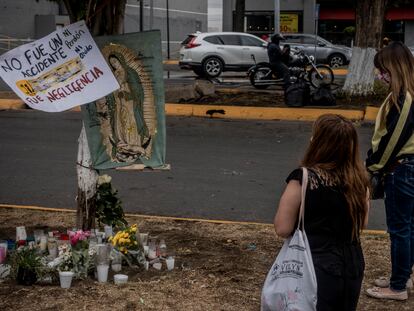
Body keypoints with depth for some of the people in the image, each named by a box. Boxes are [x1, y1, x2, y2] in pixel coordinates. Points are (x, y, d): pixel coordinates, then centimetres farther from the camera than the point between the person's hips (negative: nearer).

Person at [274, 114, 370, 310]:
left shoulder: (303, 179, -18)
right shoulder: (359, 180, -2)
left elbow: (282, 229, -15)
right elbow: (361, 223, 11)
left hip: (317, 269, -5)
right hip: (352, 265, 5)